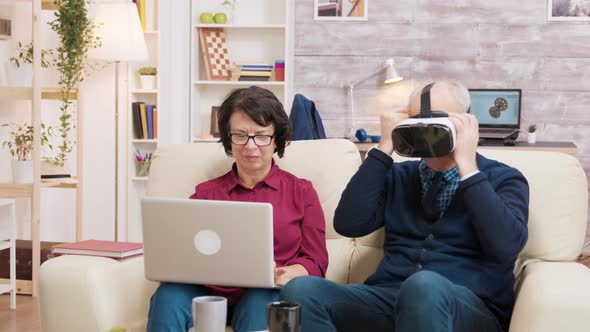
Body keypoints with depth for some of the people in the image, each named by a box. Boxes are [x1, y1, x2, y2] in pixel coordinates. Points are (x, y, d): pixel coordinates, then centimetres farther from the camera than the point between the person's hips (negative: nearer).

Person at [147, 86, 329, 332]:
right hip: (212, 293, 2)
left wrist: (286, 274, -17)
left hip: (267, 295, -2)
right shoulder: (205, 194, 20)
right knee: (169, 295, -31)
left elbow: (315, 262, 7)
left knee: (261, 300, -38)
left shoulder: (301, 192, 15)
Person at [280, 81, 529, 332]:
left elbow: (506, 247, -12)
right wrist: (385, 148, 2)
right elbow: (348, 225, 3)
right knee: (301, 289, -24)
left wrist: (467, 165, -9)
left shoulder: (503, 179, 9)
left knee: (424, 285, -40)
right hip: (387, 296, 4)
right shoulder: (399, 175, 19)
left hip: (467, 307, -3)